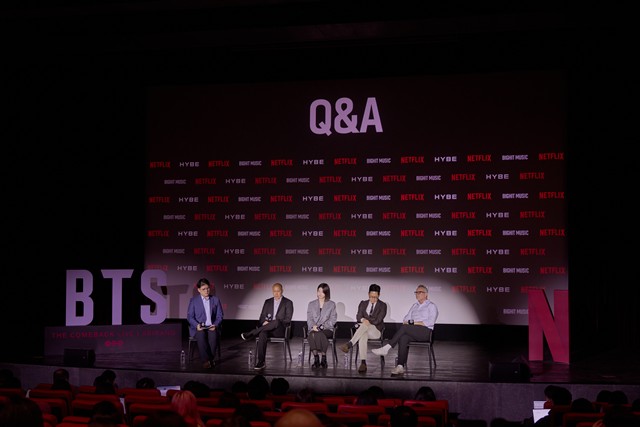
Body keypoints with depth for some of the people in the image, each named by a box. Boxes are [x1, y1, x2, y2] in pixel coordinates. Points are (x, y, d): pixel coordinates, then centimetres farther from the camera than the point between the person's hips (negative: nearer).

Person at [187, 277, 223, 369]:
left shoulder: (216, 299, 12)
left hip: (211, 327, 1)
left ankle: (210, 358, -20)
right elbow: (190, 316, 3)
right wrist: (197, 325, -16)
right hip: (198, 328, -1)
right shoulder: (193, 300, 7)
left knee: (213, 334, -35)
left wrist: (215, 325, -11)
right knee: (201, 335, -36)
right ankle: (206, 360, -29)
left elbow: (220, 316, 10)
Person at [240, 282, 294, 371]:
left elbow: (288, 319, -2)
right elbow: (262, 316, 17)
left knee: (276, 322, -39)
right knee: (262, 334, -35)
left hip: (280, 329, -3)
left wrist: (270, 323, -13)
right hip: (267, 327, 3)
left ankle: (250, 334, -33)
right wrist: (264, 322, -9)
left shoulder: (288, 303, 7)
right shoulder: (268, 302, 19)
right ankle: (260, 362, -38)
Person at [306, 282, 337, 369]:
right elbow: (309, 318, 11)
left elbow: (333, 320, 5)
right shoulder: (311, 304, 19)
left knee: (319, 334, -38)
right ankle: (316, 359, -37)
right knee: (312, 335, -36)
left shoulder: (332, 304, 13)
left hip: (327, 329, -2)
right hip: (314, 329, 2)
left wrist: (322, 326, -10)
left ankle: (323, 359, -33)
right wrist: (313, 326, -10)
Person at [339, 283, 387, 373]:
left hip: (375, 330, -2)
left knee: (365, 325, -37)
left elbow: (378, 320, -5)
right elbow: (358, 316, 5)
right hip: (363, 329, 2)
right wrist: (363, 319, -18)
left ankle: (349, 344, -49)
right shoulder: (363, 303, 18)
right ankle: (363, 363, -49)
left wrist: (367, 321, -17)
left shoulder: (382, 305, 7)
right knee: (363, 336, -37)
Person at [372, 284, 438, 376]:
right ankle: (400, 367, -43)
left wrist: (415, 323, -12)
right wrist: (406, 322, -4)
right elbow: (406, 318, 20)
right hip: (412, 332, 5)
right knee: (403, 338, -32)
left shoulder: (431, 306, 7)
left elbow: (430, 322, -8)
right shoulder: (414, 305, 27)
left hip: (425, 332, -5)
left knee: (404, 327, -32)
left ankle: (386, 348, -33)